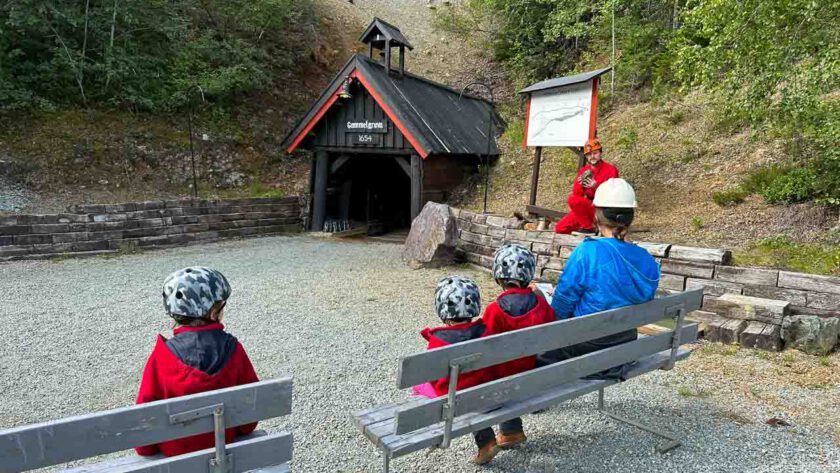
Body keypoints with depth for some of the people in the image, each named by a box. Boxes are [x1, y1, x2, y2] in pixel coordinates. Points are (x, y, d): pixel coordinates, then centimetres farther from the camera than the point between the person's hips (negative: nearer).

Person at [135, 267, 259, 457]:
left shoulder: (163, 355, -19)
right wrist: (243, 430, 13)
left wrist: (145, 449, 6)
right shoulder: (232, 349, -16)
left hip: (175, 449, -2)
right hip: (224, 442, 2)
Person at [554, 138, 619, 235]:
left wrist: (596, 187, -26)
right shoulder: (583, 171, 10)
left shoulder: (611, 170, -6)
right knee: (560, 229, -5)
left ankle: (588, 227, -16)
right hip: (586, 207, 6)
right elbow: (576, 193, 5)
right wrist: (580, 185, -17)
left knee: (572, 199, -30)